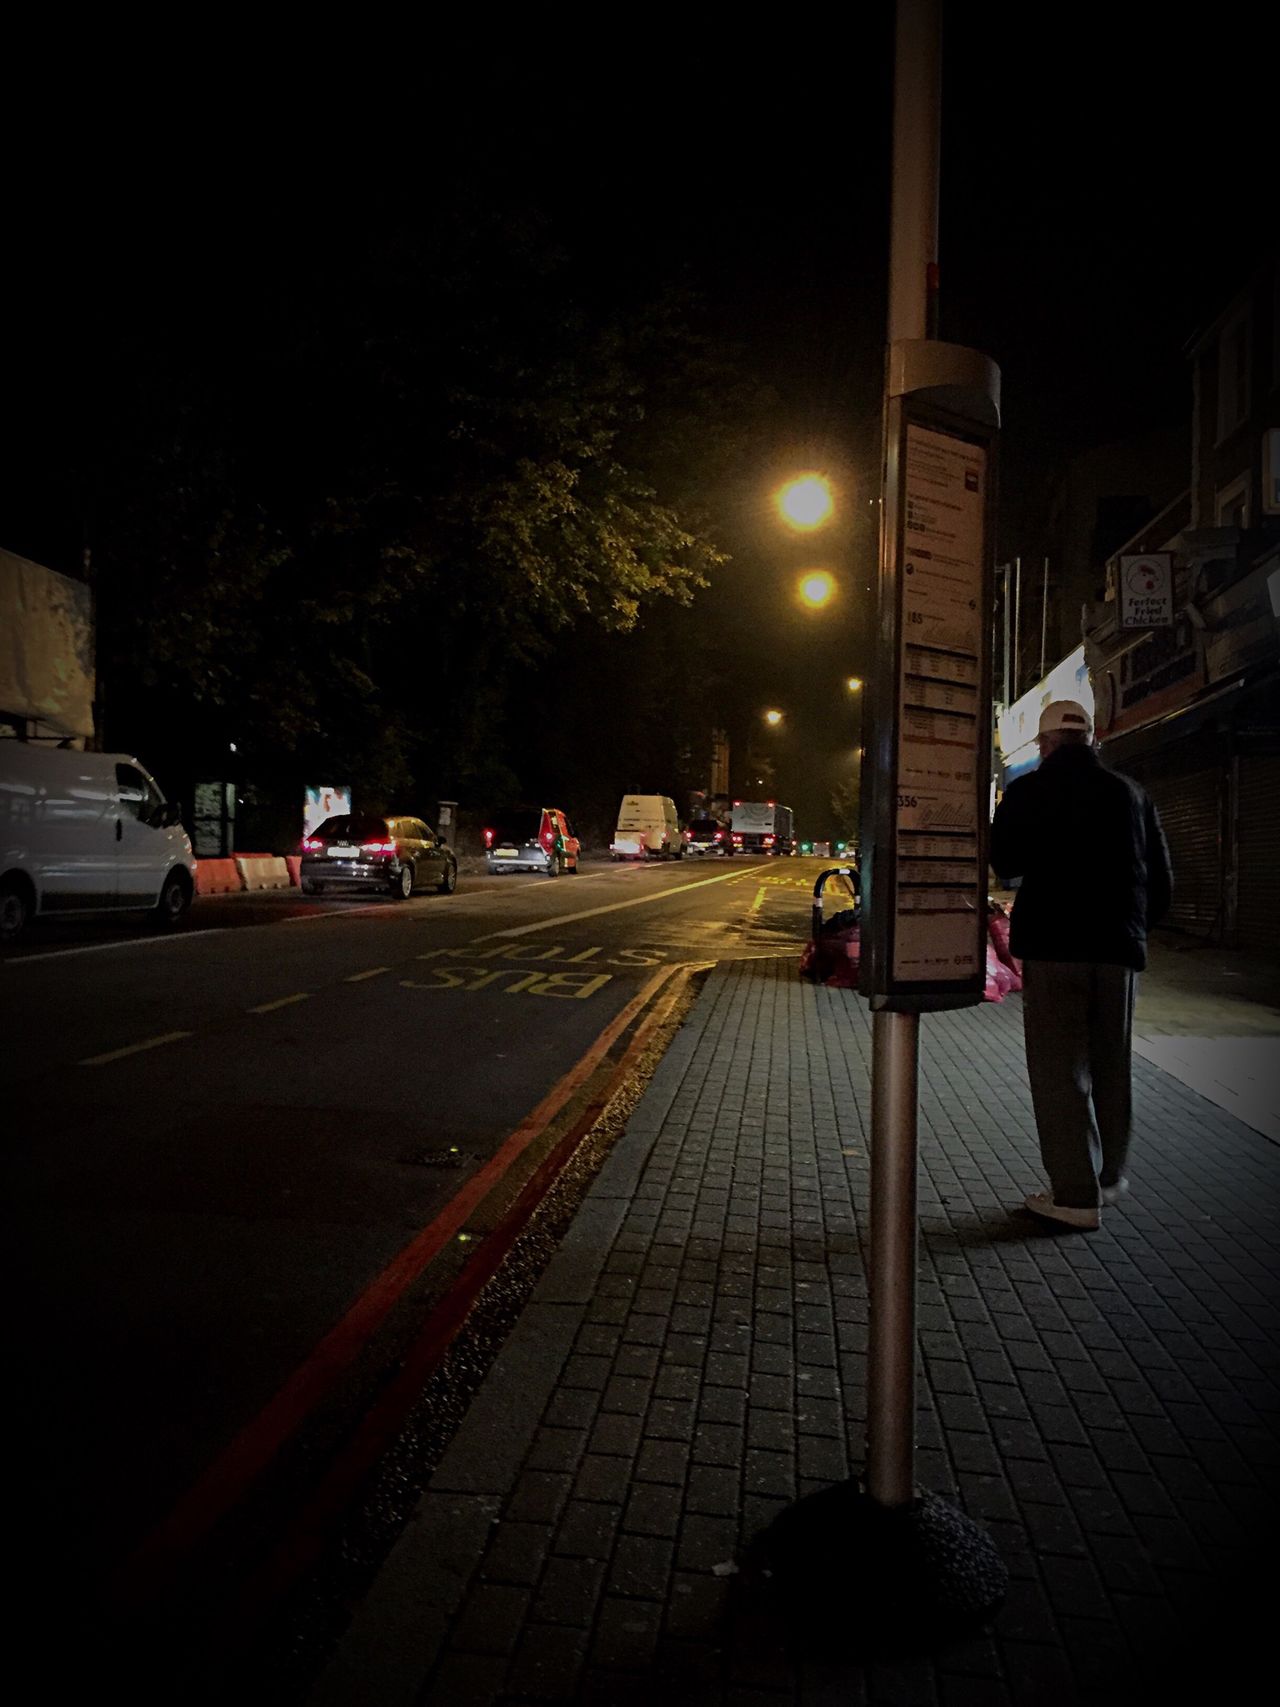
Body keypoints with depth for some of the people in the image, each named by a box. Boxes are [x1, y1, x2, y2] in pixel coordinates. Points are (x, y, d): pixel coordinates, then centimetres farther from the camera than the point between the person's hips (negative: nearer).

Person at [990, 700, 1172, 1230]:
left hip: (1052, 947, -4)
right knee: (1110, 1066, 17)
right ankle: (1108, 1175, 30)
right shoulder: (1131, 794, 6)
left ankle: (1076, 1194, 2)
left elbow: (1005, 864, 2)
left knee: (1059, 1070, 2)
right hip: (1118, 949, 4)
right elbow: (1161, 882, 9)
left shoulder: (1027, 791, -5)